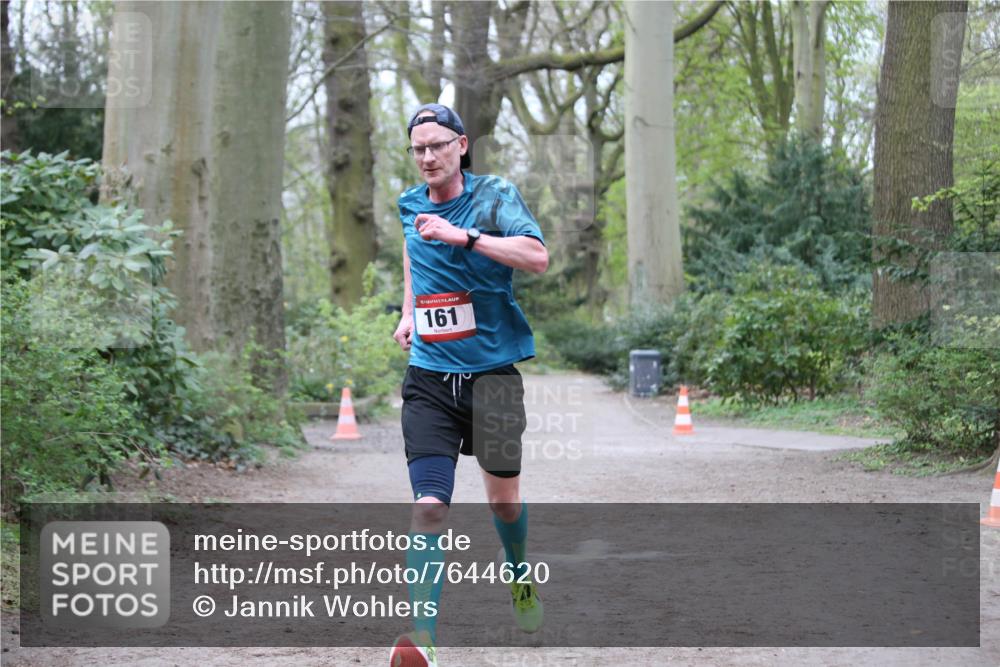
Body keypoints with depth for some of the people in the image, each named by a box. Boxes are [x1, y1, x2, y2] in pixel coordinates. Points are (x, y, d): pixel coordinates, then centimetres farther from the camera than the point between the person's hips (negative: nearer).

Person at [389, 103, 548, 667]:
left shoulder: (495, 194, -5)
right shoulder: (410, 204, 9)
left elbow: (538, 258, -21)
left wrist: (464, 235, -26)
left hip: (492, 367, -2)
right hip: (429, 377, 2)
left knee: (504, 494, 13)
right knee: (429, 505, -13)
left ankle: (522, 580, 45)